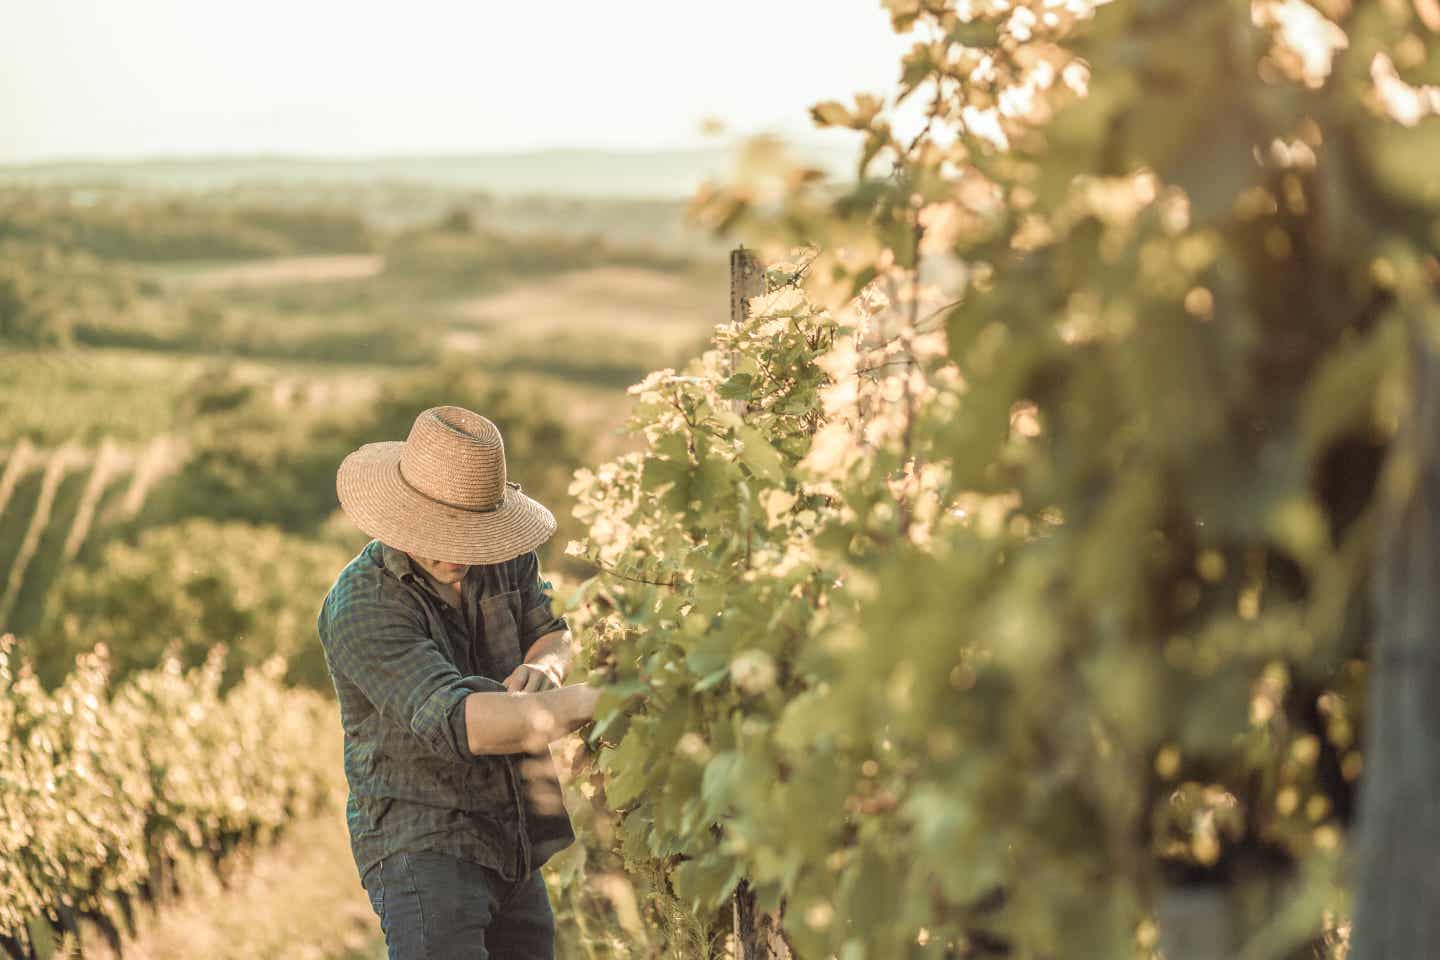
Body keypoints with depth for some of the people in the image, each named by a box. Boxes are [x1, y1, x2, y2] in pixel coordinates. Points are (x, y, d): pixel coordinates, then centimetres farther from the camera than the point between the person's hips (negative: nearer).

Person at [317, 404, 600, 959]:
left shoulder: (503, 556, -1)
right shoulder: (361, 609, -22)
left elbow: (549, 632, 16)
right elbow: (463, 722, -33)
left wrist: (542, 667, -10)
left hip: (513, 848, 7)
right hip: (421, 846, -7)